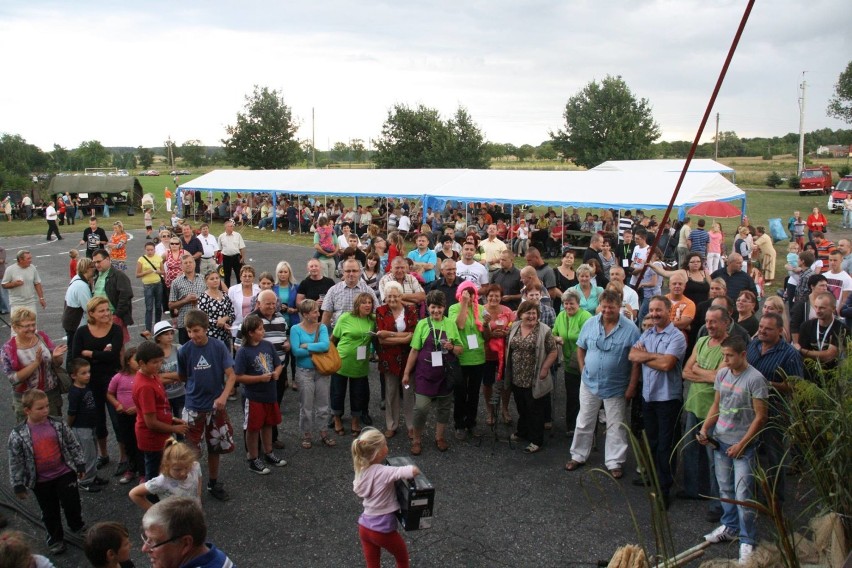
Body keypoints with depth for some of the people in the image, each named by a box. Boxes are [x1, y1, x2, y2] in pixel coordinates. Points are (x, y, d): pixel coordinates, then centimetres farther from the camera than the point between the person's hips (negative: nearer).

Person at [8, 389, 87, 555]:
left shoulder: (57, 425, -10)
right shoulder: (18, 434, -14)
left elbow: (73, 445, 1)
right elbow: (16, 462, -7)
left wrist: (80, 464, 5)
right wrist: (18, 485, -3)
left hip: (65, 474, 0)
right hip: (40, 481, 0)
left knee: (72, 504, 6)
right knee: (50, 512, 15)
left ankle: (78, 526, 35)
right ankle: (55, 538, 36)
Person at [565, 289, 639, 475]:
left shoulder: (630, 329, -14)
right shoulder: (590, 324, -3)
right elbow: (580, 348, 10)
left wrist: (632, 387, -12)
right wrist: (582, 370, 2)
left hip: (616, 387, -3)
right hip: (589, 383, 3)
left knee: (616, 427, 9)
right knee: (584, 423, 14)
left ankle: (614, 463, 21)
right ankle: (578, 456, 29)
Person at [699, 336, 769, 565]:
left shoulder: (755, 379, -14)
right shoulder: (722, 374, 4)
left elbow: (760, 417, -12)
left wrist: (741, 444, -14)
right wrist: (705, 429, 2)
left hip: (742, 446, -6)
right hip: (720, 441, 6)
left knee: (743, 495, -4)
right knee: (725, 489, 16)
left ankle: (747, 542, 8)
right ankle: (730, 527, 33)